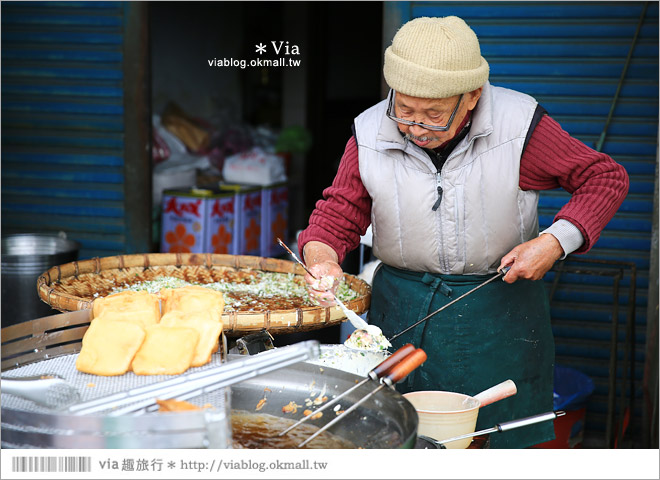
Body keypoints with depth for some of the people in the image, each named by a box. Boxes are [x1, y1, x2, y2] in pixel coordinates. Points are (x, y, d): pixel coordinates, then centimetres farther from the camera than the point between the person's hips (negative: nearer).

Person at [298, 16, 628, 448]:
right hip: (402, 310, 2)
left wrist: (554, 242, -19)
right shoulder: (370, 135, -9)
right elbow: (338, 214, 0)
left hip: (501, 308, -1)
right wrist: (322, 258, -22)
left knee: (505, 444, 8)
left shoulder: (517, 124, -16)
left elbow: (606, 178, -6)